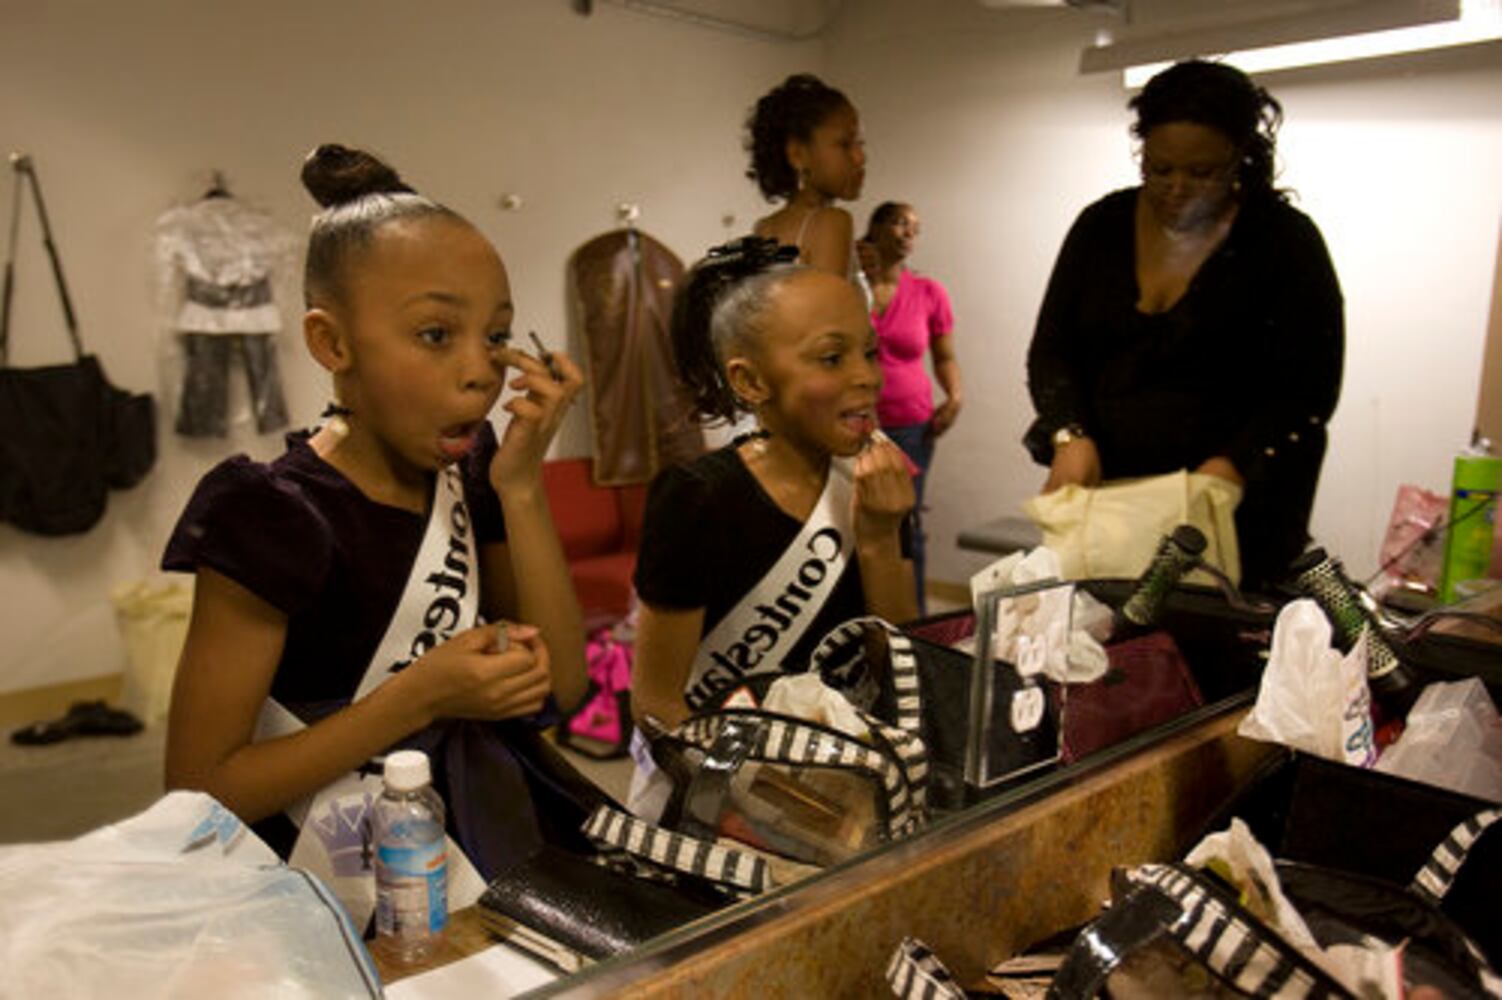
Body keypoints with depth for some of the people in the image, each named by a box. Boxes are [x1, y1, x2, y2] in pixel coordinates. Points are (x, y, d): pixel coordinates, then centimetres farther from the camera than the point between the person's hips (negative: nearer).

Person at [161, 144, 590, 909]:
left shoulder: (467, 470, 0)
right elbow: (199, 791, -15)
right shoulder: (279, 519, -18)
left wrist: (520, 487, -12)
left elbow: (561, 687, -3)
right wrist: (419, 696, -24)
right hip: (347, 893, -4)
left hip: (484, 837, 5)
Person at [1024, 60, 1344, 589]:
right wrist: (1069, 436, -13)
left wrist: (1231, 467, -22)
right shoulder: (1103, 226, 8)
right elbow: (1051, 350, 6)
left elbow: (1309, 390, -6)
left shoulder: (1285, 241, -2)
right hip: (1102, 495, 3)